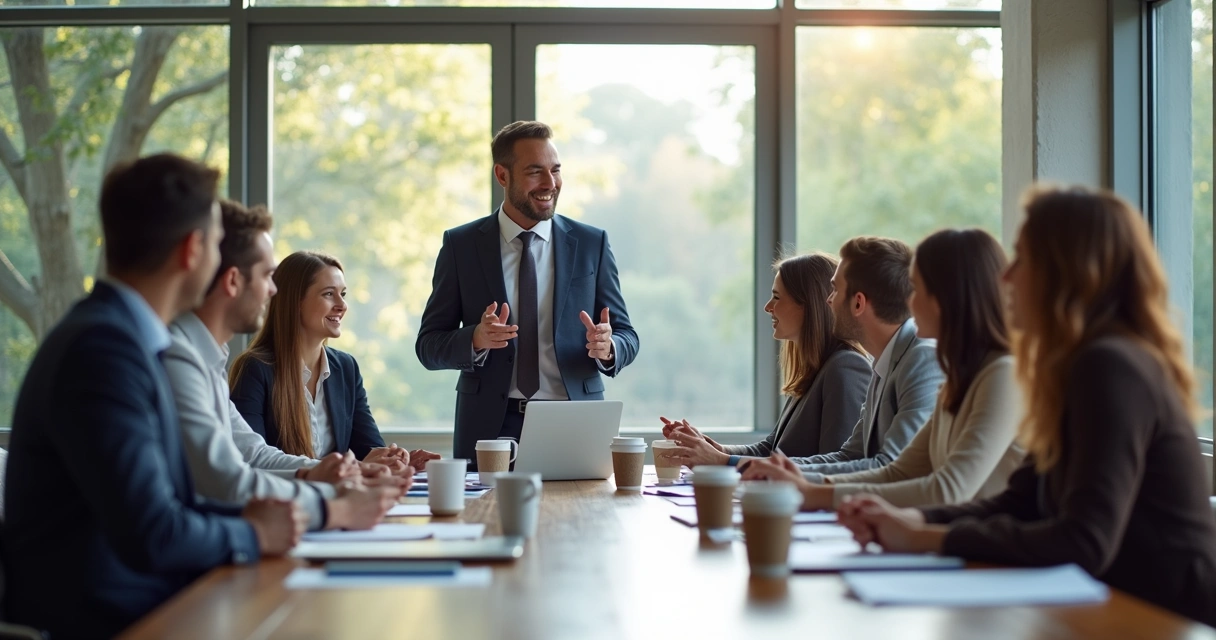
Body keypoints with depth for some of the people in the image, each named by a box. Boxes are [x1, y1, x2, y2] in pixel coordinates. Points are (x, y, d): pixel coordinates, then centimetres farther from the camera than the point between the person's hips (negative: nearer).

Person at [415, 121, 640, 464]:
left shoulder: (591, 243, 6)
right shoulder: (461, 245, 4)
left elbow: (627, 337, 7)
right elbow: (428, 345, 2)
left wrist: (607, 347, -16)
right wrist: (476, 339, -19)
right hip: (491, 427, -1)